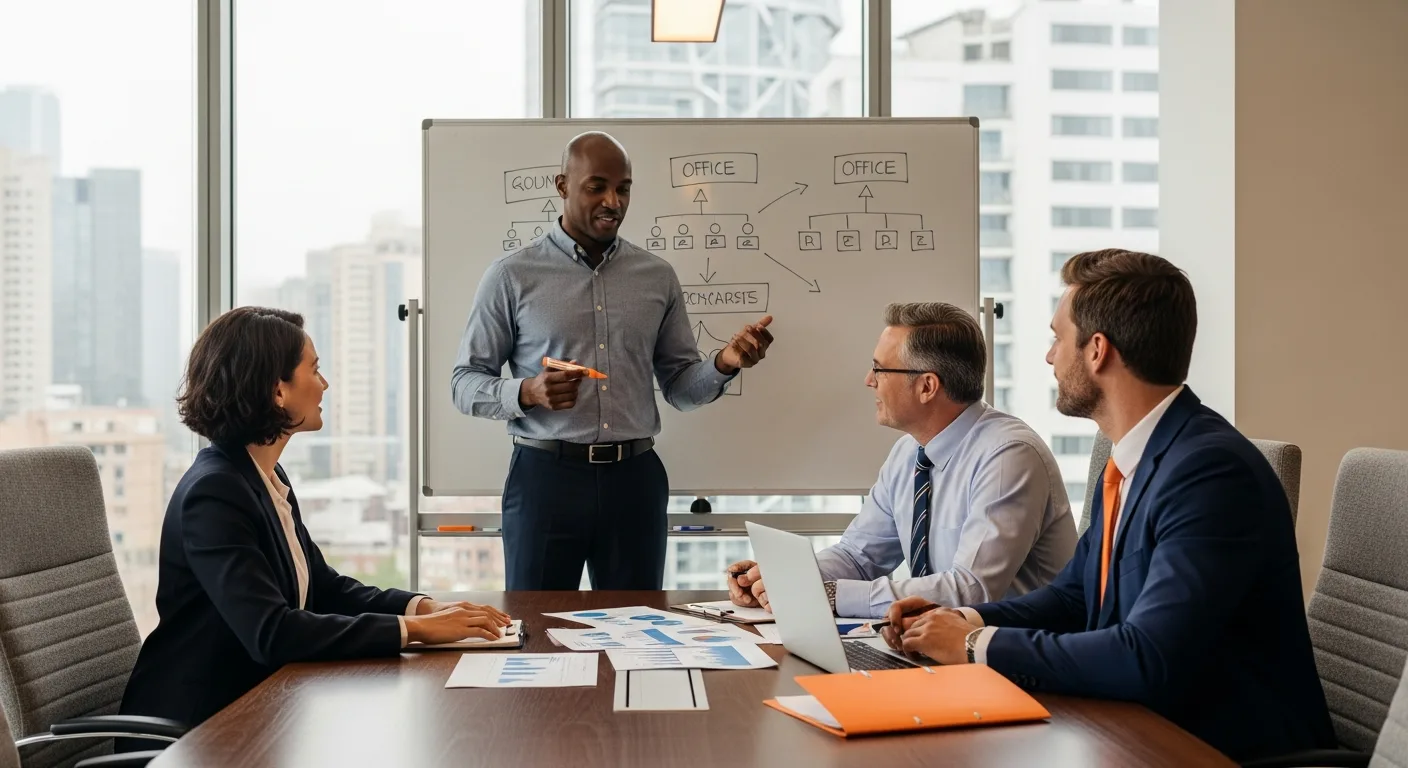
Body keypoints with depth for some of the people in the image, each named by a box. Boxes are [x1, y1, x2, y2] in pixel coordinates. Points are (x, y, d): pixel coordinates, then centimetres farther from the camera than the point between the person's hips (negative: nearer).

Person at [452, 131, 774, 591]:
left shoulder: (658, 276, 9)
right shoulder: (512, 276, 0)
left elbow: (679, 386, 12)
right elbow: (465, 383, 1)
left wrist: (724, 364, -8)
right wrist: (527, 393, -18)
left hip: (634, 478, 3)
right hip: (545, 475, -2)